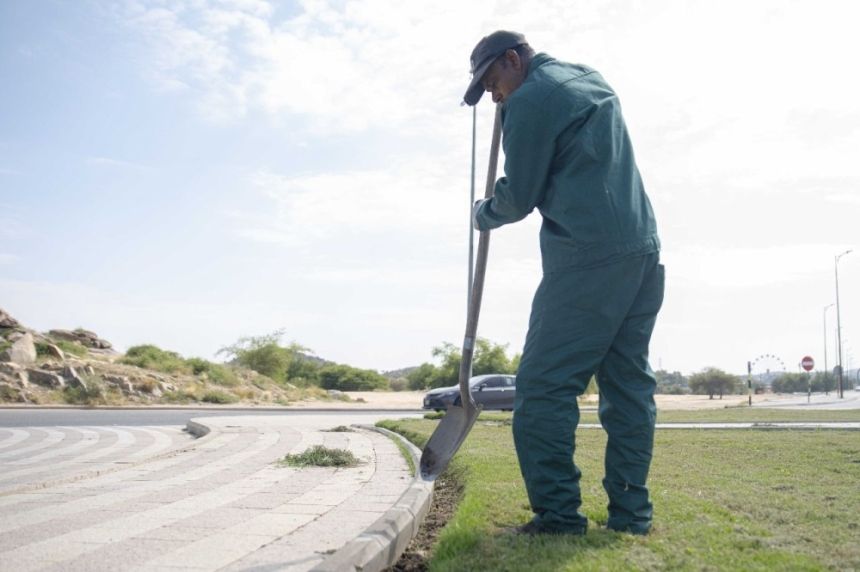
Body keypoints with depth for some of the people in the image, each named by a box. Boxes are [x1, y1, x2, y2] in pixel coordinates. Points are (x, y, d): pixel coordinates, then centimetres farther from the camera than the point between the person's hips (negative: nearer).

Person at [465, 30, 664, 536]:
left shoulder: (531, 99, -3)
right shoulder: (593, 81, 23)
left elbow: (519, 199, 0)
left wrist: (483, 215, 20)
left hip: (589, 257, -9)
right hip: (645, 248, 9)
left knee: (545, 386, -5)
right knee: (630, 384, 8)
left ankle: (558, 515, -6)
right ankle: (631, 513, 10)